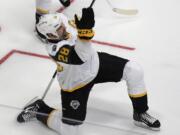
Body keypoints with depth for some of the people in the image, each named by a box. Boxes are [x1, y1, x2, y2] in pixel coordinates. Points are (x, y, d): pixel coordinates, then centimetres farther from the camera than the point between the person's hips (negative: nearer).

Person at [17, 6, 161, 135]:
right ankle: (38, 109, 19)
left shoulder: (62, 22, -18)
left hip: (94, 62, 7)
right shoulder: (54, 49, -38)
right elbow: (80, 57, -52)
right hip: (75, 84, -6)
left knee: (134, 70, -8)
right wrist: (84, 31, -63)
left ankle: (140, 114, 11)